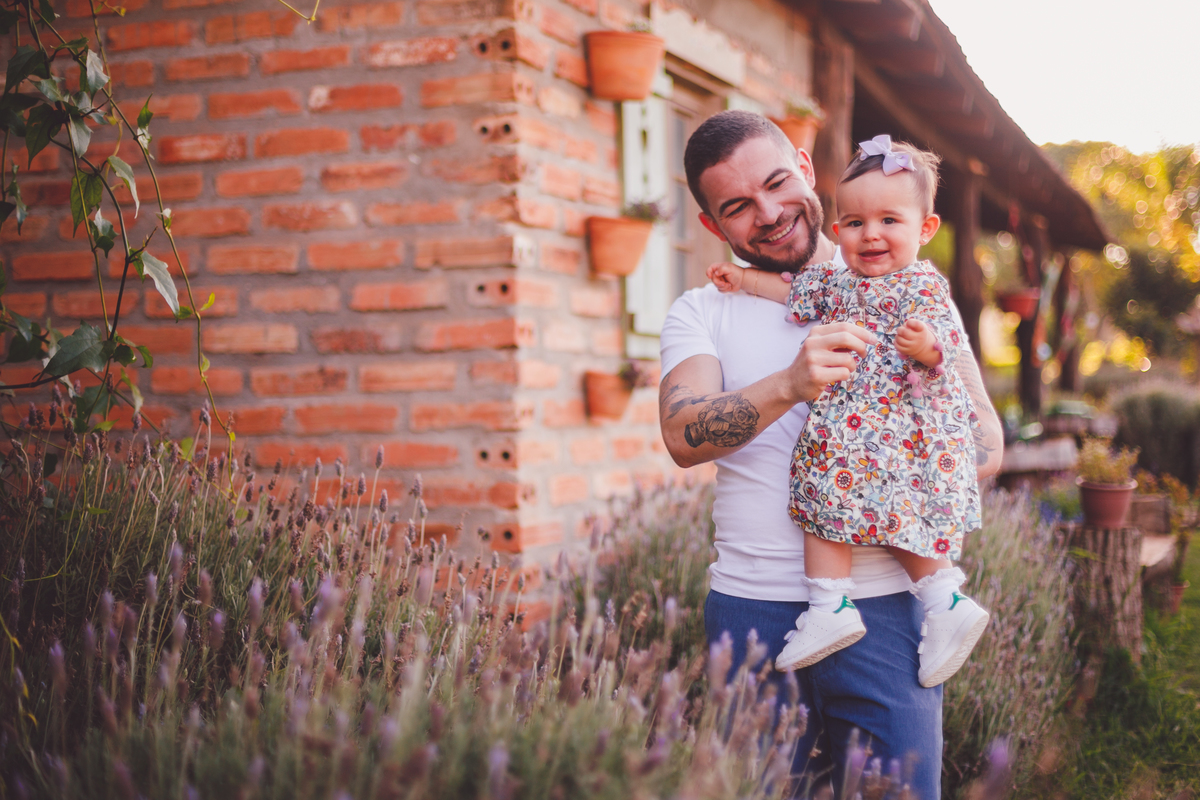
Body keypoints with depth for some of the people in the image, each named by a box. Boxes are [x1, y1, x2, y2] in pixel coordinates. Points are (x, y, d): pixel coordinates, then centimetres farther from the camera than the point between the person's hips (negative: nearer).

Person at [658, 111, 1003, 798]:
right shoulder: (699, 314, 8)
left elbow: (984, 440, 4)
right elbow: (684, 435, -11)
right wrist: (791, 385, -27)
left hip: (883, 601, 0)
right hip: (751, 606, 1)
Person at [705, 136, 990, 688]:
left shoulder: (923, 285, -7)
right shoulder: (835, 281, 16)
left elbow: (950, 343, -16)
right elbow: (795, 291, 31)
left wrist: (927, 345, -37)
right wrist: (744, 279, 34)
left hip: (902, 425, -7)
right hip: (847, 424, 8)